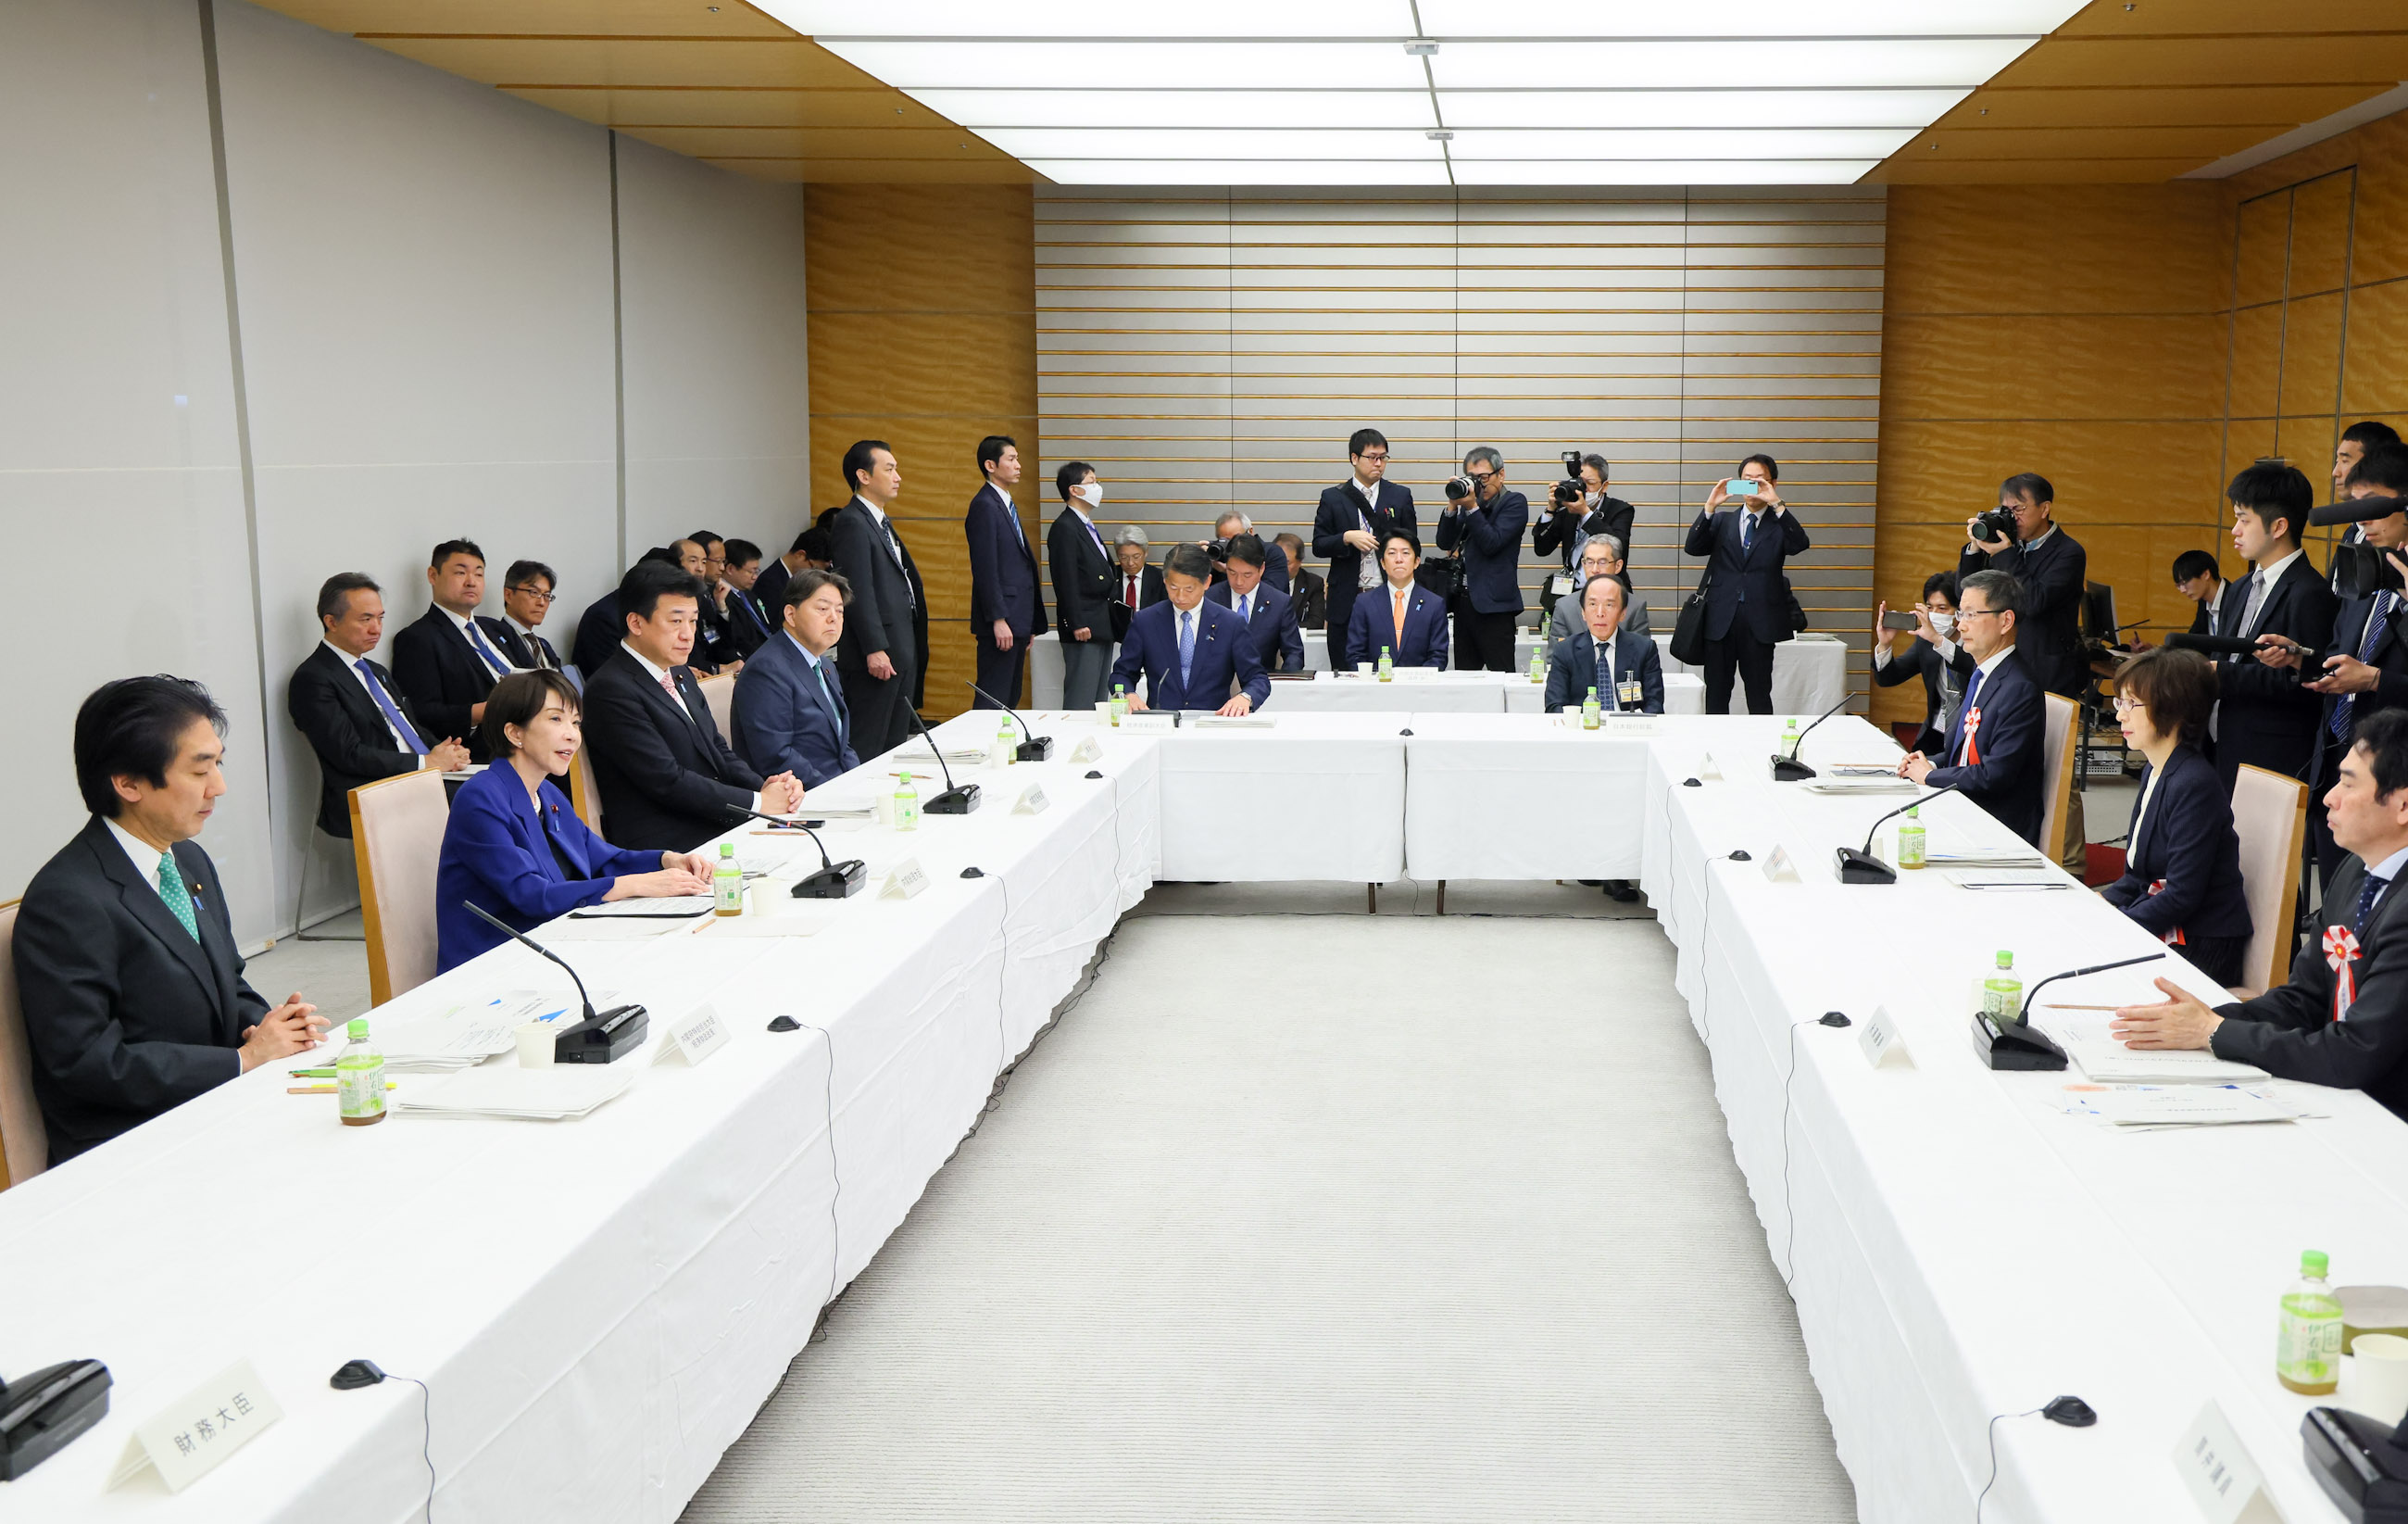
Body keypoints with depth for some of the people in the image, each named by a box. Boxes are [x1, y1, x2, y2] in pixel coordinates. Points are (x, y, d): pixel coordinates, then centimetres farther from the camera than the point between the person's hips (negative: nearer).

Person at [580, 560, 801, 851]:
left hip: (719, 826, 9)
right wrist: (757, 802, -14)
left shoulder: (681, 674, 17)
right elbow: (667, 781, -17)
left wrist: (763, 786, 0)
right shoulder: (611, 690, -12)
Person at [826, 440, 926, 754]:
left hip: (902, 650, 10)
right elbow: (858, 591, -19)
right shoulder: (852, 522, -12)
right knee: (869, 748, -7)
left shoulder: (882, 522, 19)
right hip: (878, 655, -10)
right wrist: (874, 650, -23)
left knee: (896, 742, 13)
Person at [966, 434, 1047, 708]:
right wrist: (998, 620, -21)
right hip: (1001, 622, -10)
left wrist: (1031, 625, 18)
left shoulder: (1007, 505, 19)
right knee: (992, 702, -8)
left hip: (1018, 619, 10)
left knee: (1011, 699, 10)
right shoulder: (984, 505, -10)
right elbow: (985, 569, -17)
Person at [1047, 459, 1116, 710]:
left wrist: (1113, 622, 18)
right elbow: (1066, 581, -18)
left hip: (1103, 627, 10)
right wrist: (1077, 624, -21)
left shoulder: (1089, 527, 18)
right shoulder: (1064, 528, -12)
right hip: (1084, 628, -10)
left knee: (1100, 700, 11)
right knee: (1081, 701, -8)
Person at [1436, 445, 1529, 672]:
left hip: (1493, 603, -7)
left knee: (1500, 675, -8)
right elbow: (1445, 543, 10)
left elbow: (1492, 543, -14)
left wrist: (1472, 507, -17)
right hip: (1464, 600, 7)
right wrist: (1453, 505, -2)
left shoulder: (1515, 502, -3)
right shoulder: (1469, 501, 16)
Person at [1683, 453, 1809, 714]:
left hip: (1760, 622, -2)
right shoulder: (1721, 522, 13)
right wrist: (1710, 506, -13)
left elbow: (1801, 545, -14)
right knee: (1716, 695, 5)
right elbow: (1691, 548, -2)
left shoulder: (1780, 525, 7)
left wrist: (1777, 504, -21)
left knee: (1759, 697, 3)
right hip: (1721, 620, 2)